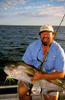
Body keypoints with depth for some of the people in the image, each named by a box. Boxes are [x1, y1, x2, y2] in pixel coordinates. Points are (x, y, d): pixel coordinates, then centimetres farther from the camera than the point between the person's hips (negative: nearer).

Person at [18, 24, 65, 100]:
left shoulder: (58, 50, -16)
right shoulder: (33, 46, -10)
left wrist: (42, 76, -30)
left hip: (49, 77, -1)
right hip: (32, 74, 1)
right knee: (22, 91, -18)